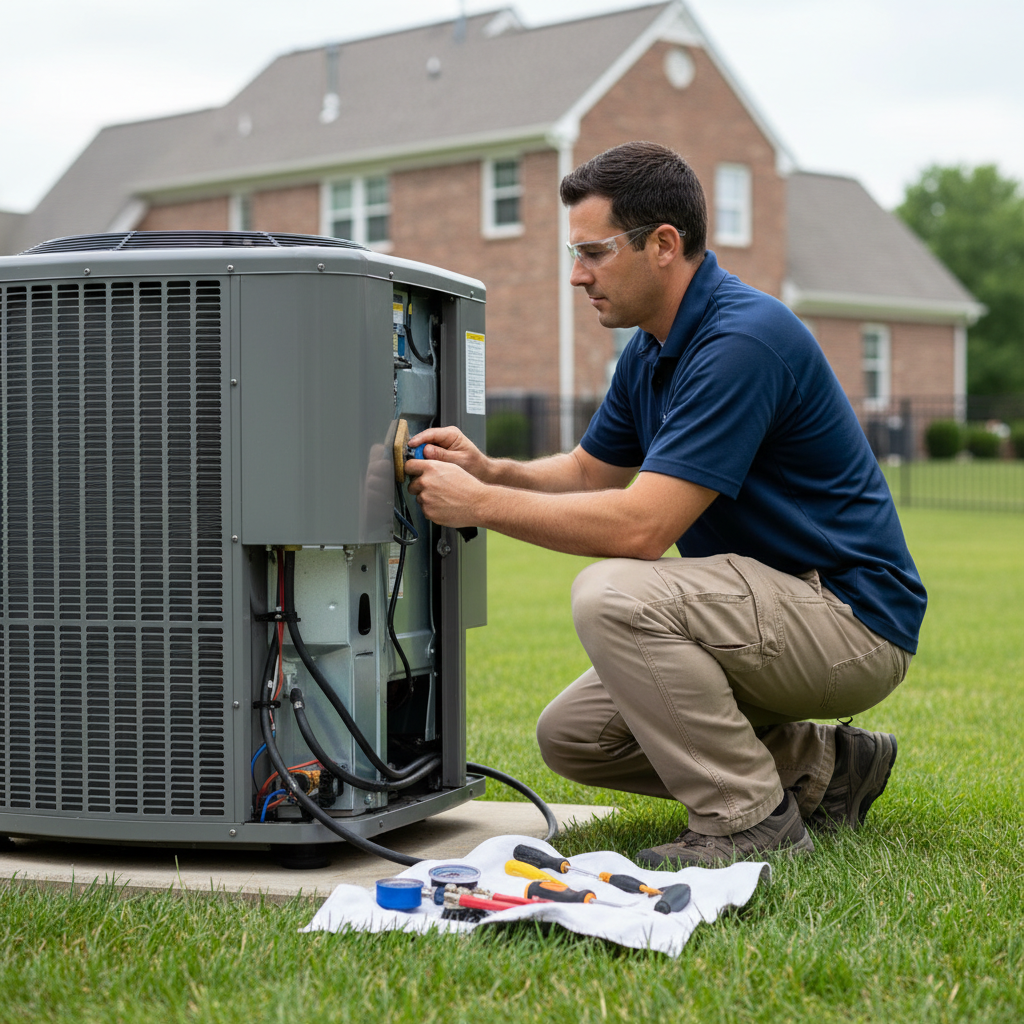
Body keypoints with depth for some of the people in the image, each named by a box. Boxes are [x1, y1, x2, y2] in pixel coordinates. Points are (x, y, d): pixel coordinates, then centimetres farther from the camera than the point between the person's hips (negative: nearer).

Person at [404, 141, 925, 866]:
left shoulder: (742, 341, -24)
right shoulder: (654, 351, 7)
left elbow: (641, 526, -29)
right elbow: (587, 471, 19)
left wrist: (482, 505, -21)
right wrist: (489, 469, -1)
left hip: (851, 619, -10)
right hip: (768, 608, 10)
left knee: (614, 595, -28)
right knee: (572, 736, 6)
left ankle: (754, 819, -14)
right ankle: (820, 767, 13)